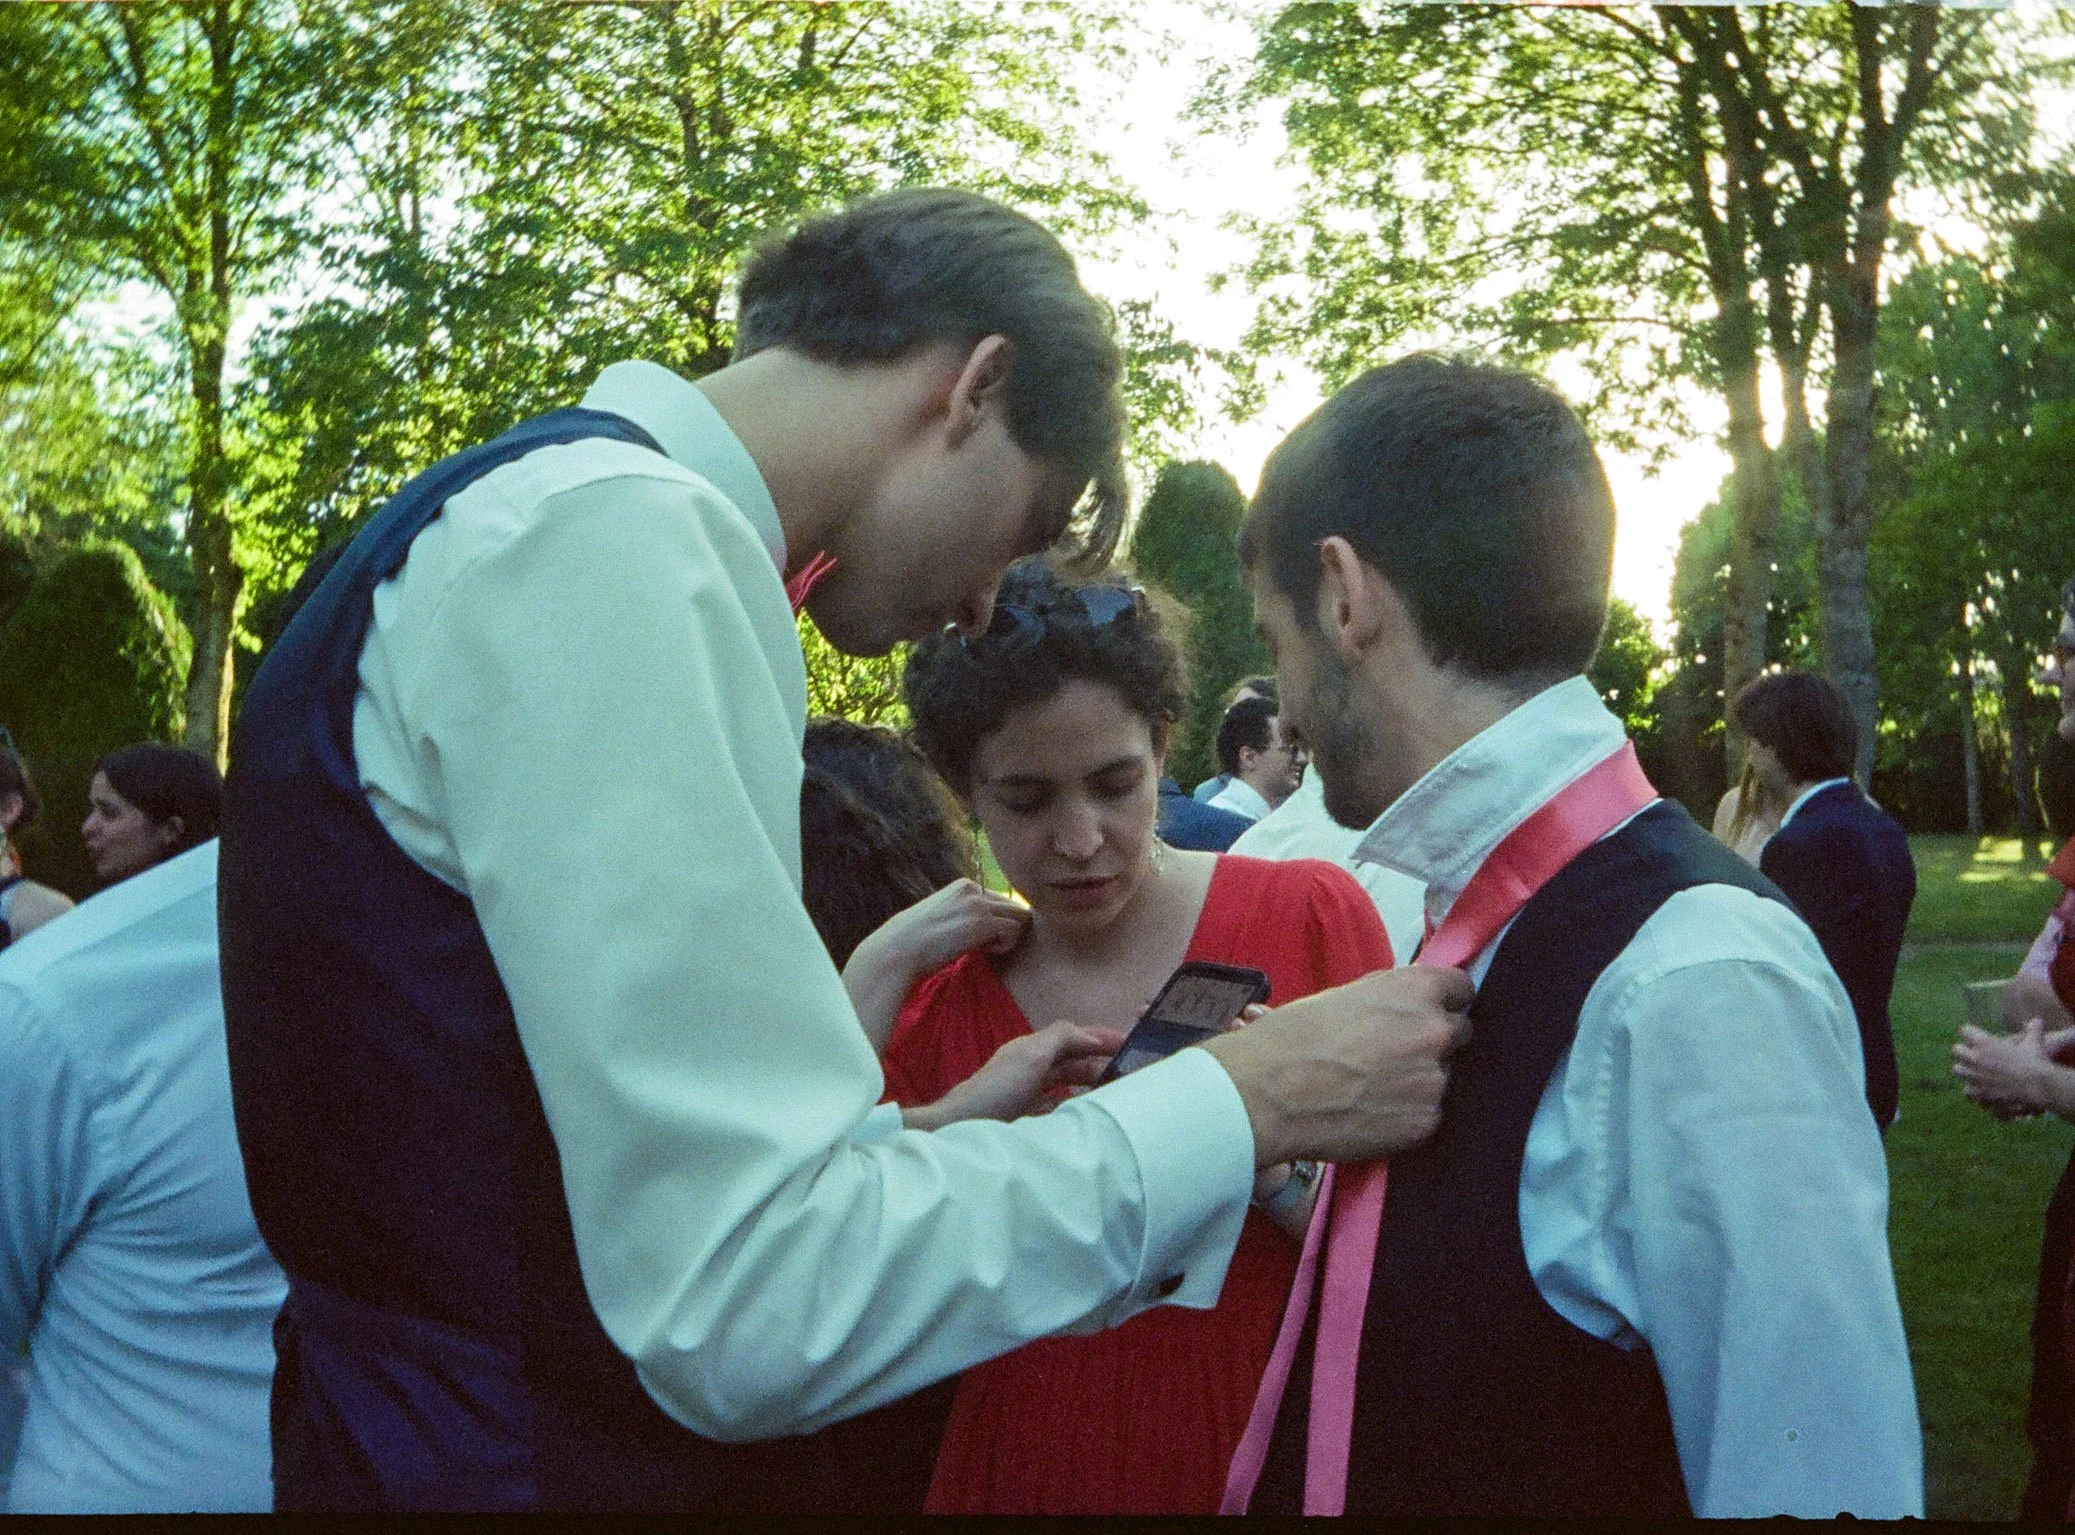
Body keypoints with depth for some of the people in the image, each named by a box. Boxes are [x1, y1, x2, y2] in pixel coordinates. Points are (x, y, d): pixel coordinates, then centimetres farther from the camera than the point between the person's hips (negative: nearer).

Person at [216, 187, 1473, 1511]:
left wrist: (953, 1129, 16)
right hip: (526, 1459, -9)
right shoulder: (617, 541, -20)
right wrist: (1245, 1105, -16)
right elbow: (753, 1307, -25)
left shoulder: (542, 527, 10)